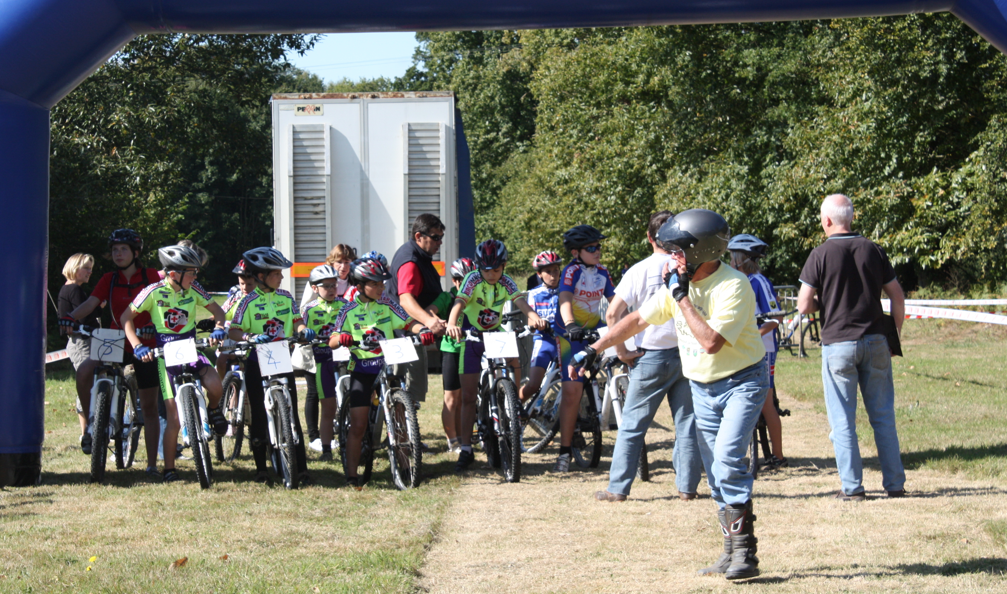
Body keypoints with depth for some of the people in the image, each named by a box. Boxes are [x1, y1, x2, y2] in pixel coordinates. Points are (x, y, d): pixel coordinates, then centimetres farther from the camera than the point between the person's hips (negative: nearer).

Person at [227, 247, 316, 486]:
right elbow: (234, 331, -8)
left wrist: (303, 330, -15)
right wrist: (251, 337, -26)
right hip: (257, 364, -2)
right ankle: (261, 468, 15)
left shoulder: (286, 298, 5)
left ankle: (301, 468, -1)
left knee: (291, 413, -2)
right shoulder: (250, 302, -6)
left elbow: (296, 322, 7)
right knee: (260, 415, 5)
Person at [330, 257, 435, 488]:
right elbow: (332, 342, -7)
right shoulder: (350, 311, -2)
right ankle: (352, 475, 1)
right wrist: (341, 338, -31)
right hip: (362, 371, -2)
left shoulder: (386, 305, 4)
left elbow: (409, 322, -1)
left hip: (388, 367, 2)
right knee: (358, 425, -5)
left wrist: (423, 329, -22)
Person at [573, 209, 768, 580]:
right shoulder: (679, 284, 1)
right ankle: (732, 553, 14)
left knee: (728, 462, -21)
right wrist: (593, 349, 7)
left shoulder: (733, 287, -23)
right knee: (716, 475, 7)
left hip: (742, 382, -8)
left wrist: (682, 298, -26)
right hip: (702, 387, 8)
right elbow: (639, 319, 10)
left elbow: (711, 341, -32)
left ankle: (745, 553, -16)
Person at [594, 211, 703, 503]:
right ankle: (687, 487, 12)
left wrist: (622, 351, -4)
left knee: (632, 425, 5)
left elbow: (612, 314, -12)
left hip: (652, 356, -2)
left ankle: (618, 488, 7)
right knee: (688, 423, 10)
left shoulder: (640, 270, -6)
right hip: (688, 355, 2)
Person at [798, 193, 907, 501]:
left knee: (842, 420, 3)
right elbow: (898, 297, 6)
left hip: (838, 343, -3)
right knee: (883, 415, 10)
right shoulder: (873, 250, 4)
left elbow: (804, 306, -9)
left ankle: (852, 487, 3)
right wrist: (895, 336, 15)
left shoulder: (820, 255, -6)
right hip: (875, 341, 3)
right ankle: (895, 483, 11)